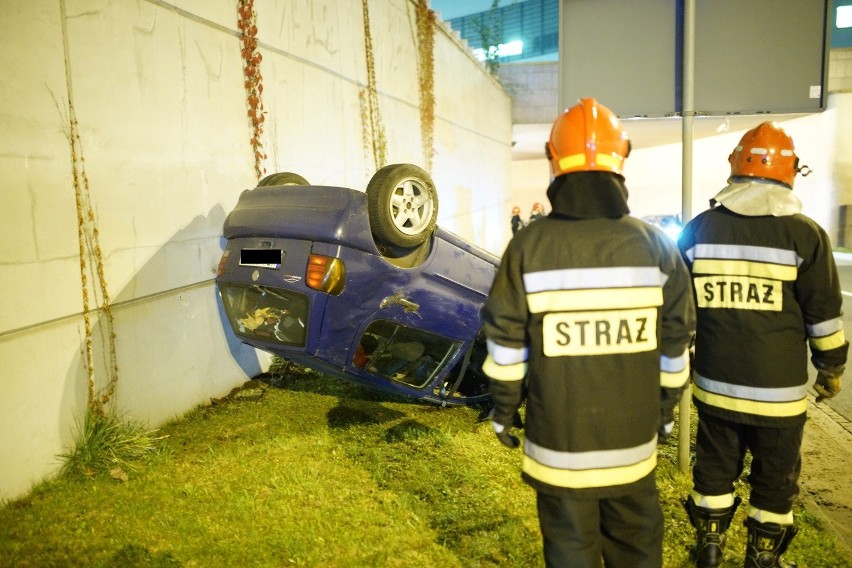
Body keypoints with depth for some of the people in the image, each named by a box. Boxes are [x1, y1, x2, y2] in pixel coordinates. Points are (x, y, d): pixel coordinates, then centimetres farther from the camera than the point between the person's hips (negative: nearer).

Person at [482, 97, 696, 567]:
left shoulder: (529, 246, -12)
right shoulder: (656, 245, -5)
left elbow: (506, 345, -7)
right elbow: (675, 345, 2)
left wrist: (504, 413, 6)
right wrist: (665, 410, 16)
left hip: (558, 442, -2)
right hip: (634, 438, 2)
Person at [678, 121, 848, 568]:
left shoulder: (698, 230, 0)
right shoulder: (804, 234, -9)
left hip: (715, 384, 3)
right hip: (778, 390, -3)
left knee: (714, 471, 18)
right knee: (775, 482, 15)